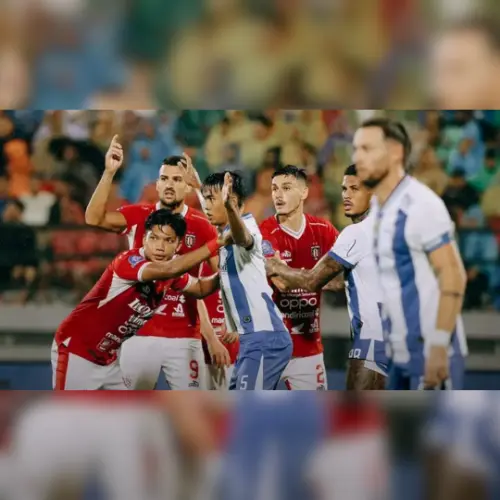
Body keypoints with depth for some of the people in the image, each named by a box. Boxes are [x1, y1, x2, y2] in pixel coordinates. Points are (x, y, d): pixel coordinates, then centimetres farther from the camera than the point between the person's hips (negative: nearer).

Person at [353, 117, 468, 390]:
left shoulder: (420, 204, -14)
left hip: (433, 354, -9)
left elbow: (453, 276, -18)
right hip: (401, 354, 9)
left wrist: (438, 347, -22)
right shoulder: (376, 209, 11)